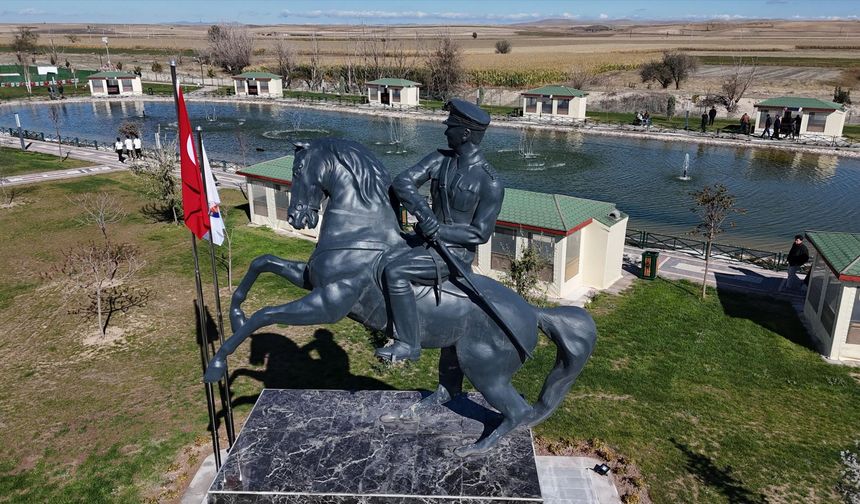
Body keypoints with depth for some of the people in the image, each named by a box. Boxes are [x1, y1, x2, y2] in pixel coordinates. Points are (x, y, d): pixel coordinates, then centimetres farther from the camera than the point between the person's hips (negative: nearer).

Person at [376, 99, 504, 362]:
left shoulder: (490, 184, -15)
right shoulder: (439, 159, 1)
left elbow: (480, 233, -15)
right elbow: (402, 182, -10)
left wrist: (439, 231, -22)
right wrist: (423, 212, -27)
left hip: (455, 253, -8)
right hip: (428, 240, 8)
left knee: (394, 272, -26)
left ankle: (408, 343, -12)